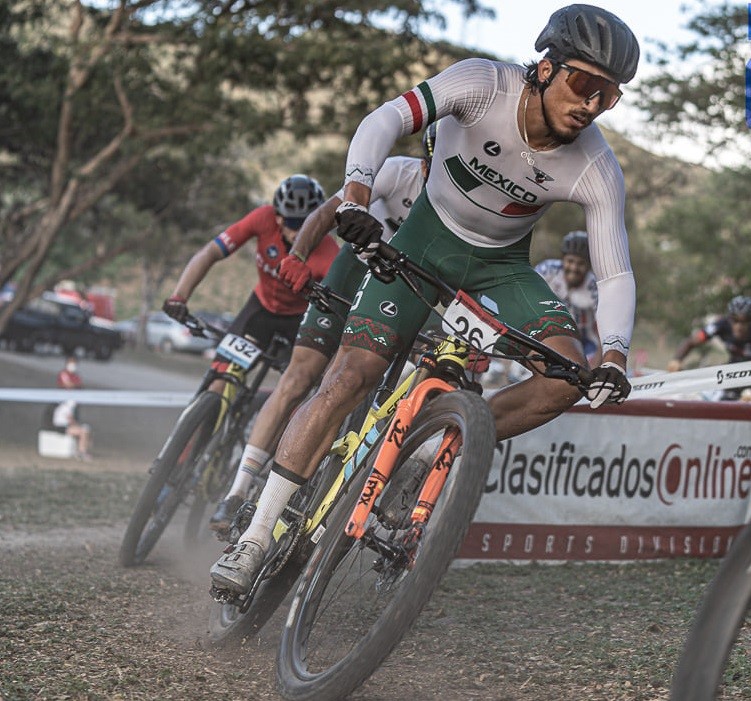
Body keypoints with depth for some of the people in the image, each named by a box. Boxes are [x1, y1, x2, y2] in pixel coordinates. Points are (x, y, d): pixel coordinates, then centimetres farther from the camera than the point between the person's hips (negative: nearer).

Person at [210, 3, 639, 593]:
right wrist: (357, 196, -55)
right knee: (350, 376, -16)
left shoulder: (597, 171, -22)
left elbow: (616, 274, -20)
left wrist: (614, 357, -37)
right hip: (427, 239, -2)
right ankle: (254, 539, -10)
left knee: (569, 376, -21)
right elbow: (388, 119, -37)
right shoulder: (483, 84, -27)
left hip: (501, 264, 3)